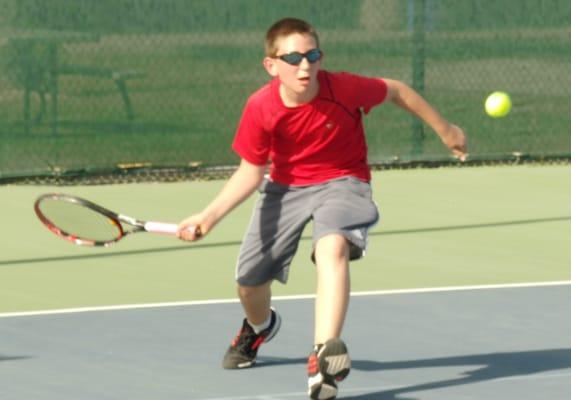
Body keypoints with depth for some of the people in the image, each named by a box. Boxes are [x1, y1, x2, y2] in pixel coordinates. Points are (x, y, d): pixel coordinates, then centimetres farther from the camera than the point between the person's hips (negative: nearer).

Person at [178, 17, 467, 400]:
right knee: (249, 280, 9)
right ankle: (259, 327, 49)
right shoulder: (261, 109, -21)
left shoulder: (344, 88, -26)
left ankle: (324, 356, -44)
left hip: (342, 181, -3)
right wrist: (210, 215, -22)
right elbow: (251, 172, -8)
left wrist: (445, 130, 7)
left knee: (332, 247, -36)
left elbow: (395, 90, -5)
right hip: (285, 187, 3)